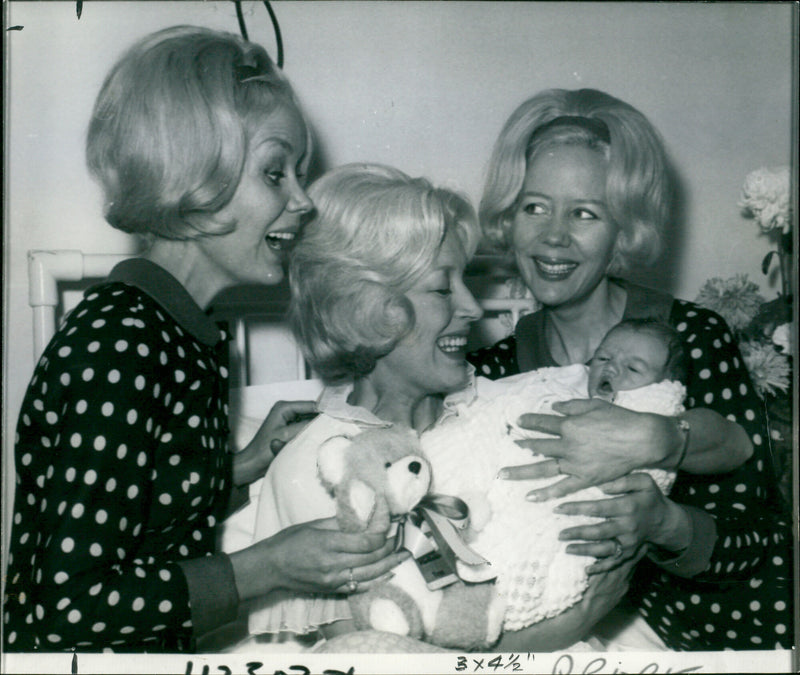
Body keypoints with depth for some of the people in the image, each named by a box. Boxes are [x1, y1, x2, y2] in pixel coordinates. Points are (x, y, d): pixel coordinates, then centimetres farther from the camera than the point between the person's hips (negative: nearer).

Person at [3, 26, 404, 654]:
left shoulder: (192, 337, 6)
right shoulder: (116, 345, -21)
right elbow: (71, 605, -22)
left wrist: (244, 466, 2)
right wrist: (268, 568, -20)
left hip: (166, 650, 8)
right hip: (77, 653, -8)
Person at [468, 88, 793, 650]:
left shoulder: (695, 338, -11)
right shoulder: (497, 367, -1)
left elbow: (746, 545, -13)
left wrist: (661, 524, -31)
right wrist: (653, 439, -30)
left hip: (740, 622, 0)